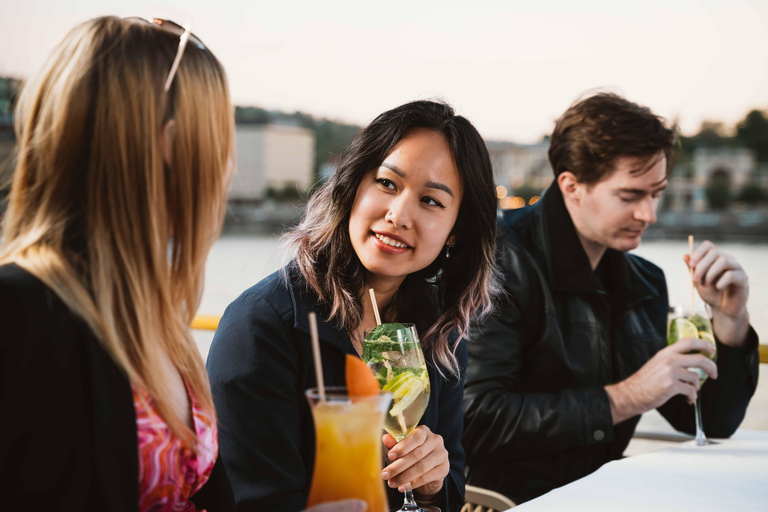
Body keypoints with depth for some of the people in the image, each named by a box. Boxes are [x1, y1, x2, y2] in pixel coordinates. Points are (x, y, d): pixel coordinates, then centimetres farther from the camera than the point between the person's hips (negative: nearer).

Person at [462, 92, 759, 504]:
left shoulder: (644, 282, 11)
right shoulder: (503, 259, -12)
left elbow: (712, 424, 16)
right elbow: (476, 420, -22)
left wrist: (731, 320, 0)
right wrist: (623, 399, -17)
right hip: (508, 498, -7)